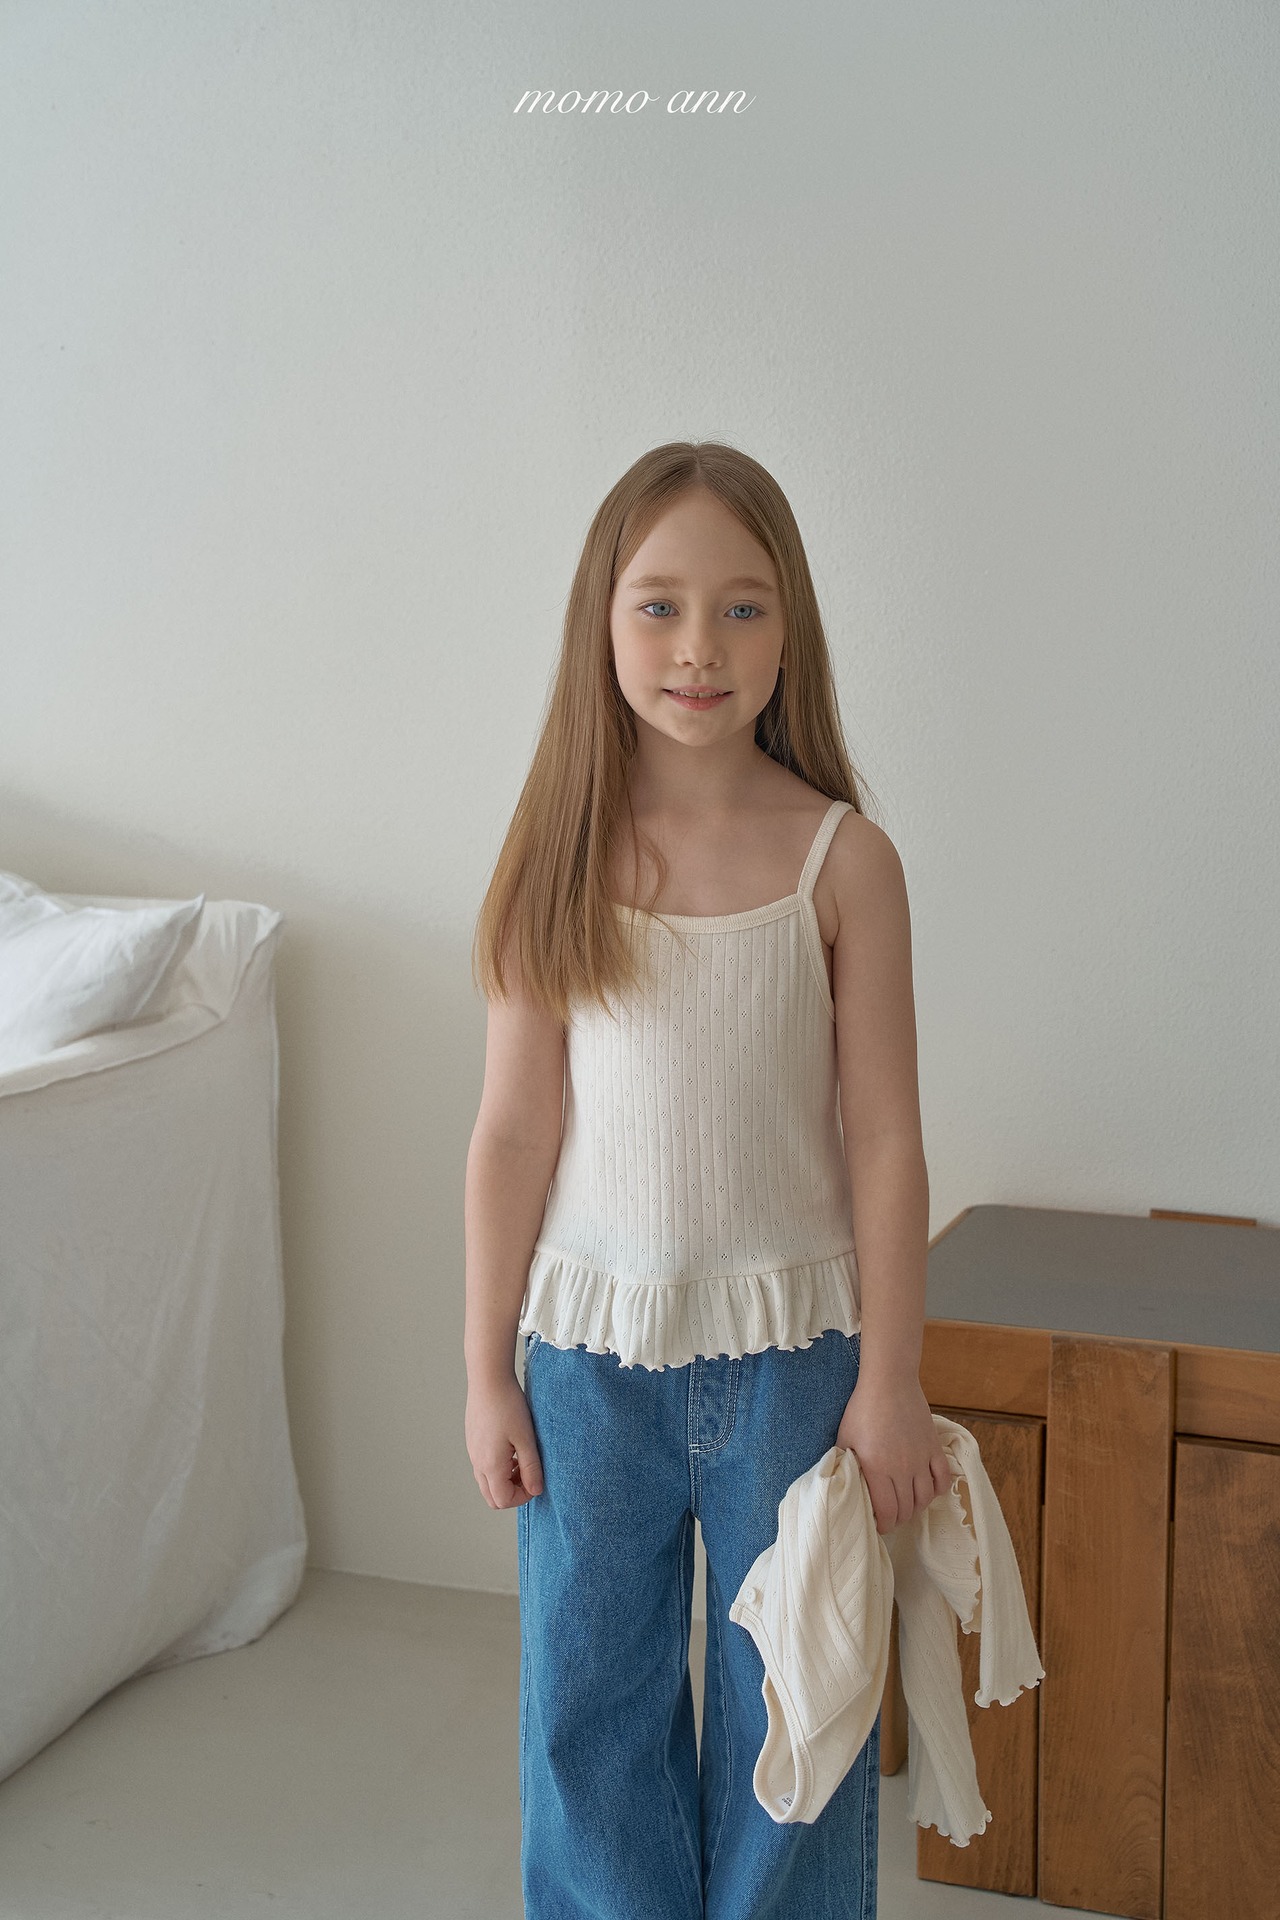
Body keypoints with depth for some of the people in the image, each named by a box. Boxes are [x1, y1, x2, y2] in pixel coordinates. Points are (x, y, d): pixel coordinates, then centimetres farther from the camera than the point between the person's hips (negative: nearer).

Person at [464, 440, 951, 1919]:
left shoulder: (842, 858, -9)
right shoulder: (563, 856, -5)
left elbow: (883, 1141, -6)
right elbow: (515, 1128, -2)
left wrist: (888, 1382, -5)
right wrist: (488, 1368, 0)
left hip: (789, 1340, -1)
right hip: (591, 1339, 2)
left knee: (787, 1709, 13)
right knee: (587, 1700, 15)